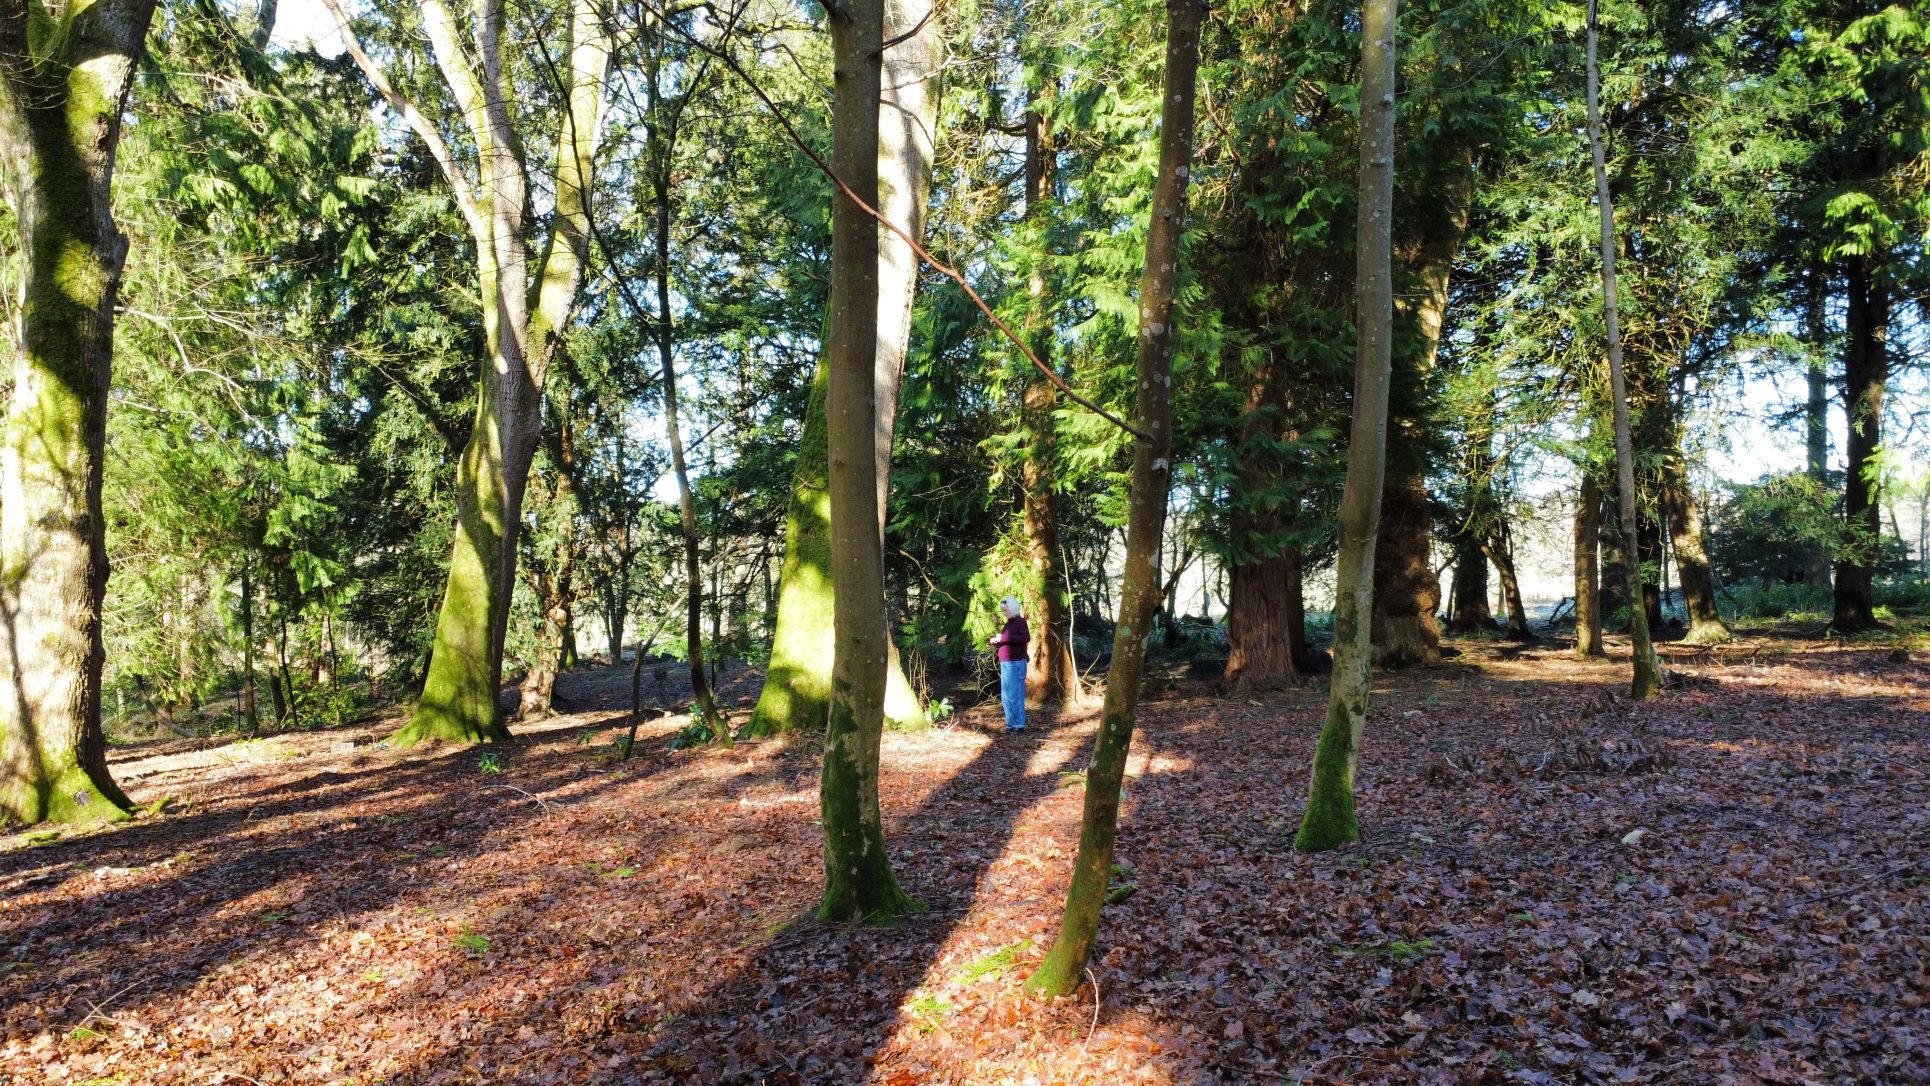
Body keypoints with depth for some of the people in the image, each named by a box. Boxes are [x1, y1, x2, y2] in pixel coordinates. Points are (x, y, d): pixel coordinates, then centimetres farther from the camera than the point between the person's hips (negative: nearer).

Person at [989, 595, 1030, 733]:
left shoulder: (1020, 622, -7)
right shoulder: (1009, 624, 19)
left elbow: (1026, 638, -24)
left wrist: (1003, 637, -24)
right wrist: (995, 641, 5)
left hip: (1015, 663, -9)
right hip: (1006, 664, 9)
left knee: (1014, 695, -8)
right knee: (1006, 696, 10)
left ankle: (1019, 725, -5)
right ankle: (1011, 723, 17)